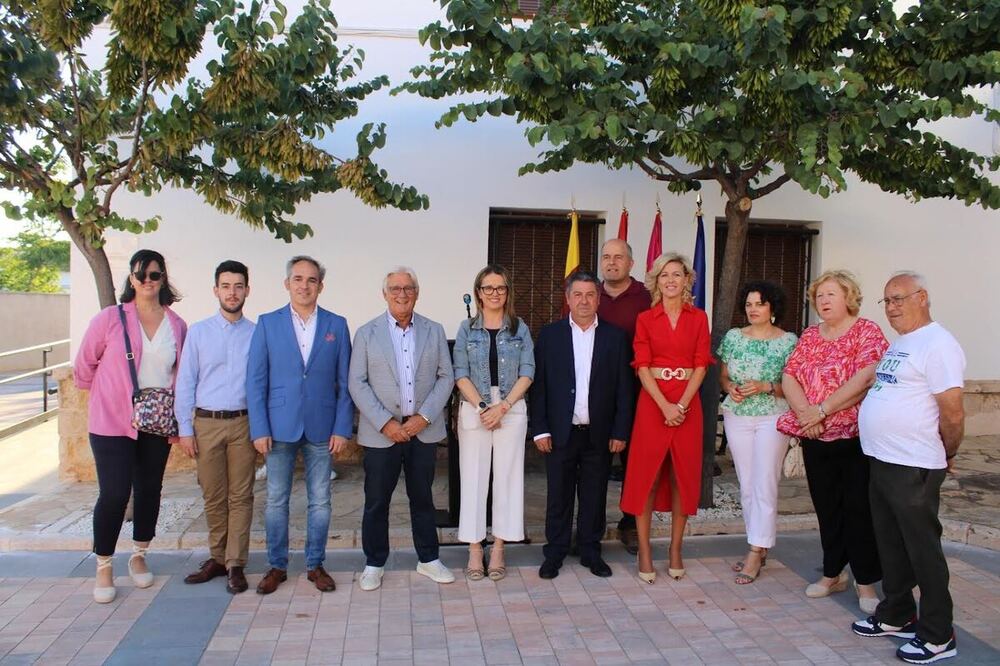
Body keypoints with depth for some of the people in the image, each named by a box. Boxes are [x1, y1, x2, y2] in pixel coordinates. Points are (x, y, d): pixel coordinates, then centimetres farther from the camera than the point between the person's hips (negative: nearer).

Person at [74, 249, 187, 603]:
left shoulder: (177, 325, 2)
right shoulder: (110, 318, -7)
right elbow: (84, 364, 4)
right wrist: (105, 393, 14)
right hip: (112, 422, -3)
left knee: (149, 490, 12)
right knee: (114, 493, -4)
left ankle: (138, 556, 32)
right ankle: (103, 568, 15)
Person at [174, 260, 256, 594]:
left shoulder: (257, 334, 1)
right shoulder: (198, 332, 3)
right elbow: (185, 382, 4)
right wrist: (184, 429, 0)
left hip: (243, 423, -1)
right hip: (206, 423, 1)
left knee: (240, 496, 3)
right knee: (213, 497, 9)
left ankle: (235, 564, 11)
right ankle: (217, 558, 24)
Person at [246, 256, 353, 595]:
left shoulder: (337, 324, 3)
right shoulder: (267, 323, 2)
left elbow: (345, 382, 3)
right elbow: (256, 381, 0)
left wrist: (343, 428, -3)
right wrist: (259, 429, -6)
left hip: (321, 428, 0)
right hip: (280, 427, 0)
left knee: (320, 501, 8)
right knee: (276, 501, 8)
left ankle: (315, 565, 23)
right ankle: (277, 566, 24)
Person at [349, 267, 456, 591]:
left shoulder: (434, 331, 5)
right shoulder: (367, 333, 0)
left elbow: (446, 377, 3)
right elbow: (357, 384, -4)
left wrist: (424, 416, -9)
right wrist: (385, 423, -13)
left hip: (424, 428, 2)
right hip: (381, 431, -1)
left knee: (422, 497, 13)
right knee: (376, 500, 7)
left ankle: (428, 559, 27)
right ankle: (374, 564, 23)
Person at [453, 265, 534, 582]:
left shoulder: (520, 329, 5)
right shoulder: (467, 329, 4)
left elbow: (527, 374, 0)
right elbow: (461, 375, -1)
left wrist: (502, 407, -11)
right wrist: (482, 407, -13)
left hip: (511, 410, 1)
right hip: (474, 410, 0)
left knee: (507, 477, 3)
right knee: (474, 477, 2)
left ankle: (498, 548, 14)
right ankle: (474, 549, 13)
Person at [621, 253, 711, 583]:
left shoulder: (698, 318, 6)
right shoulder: (645, 319, 4)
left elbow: (701, 365, 1)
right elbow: (642, 366, -3)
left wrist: (681, 404, -12)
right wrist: (665, 405, -15)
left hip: (688, 402, 1)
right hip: (652, 402, -1)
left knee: (684, 475, 6)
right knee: (646, 475, -1)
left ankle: (675, 549, 18)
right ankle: (644, 551, 9)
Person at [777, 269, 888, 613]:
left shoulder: (867, 331, -5)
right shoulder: (809, 336, 12)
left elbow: (865, 379, -18)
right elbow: (789, 376, 5)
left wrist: (822, 409, -18)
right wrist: (804, 412, -12)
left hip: (856, 435, -5)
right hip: (816, 438, 5)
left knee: (859, 509, 0)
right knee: (827, 507, 13)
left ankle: (866, 582, 12)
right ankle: (833, 574, 26)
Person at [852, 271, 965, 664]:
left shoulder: (937, 344, -15)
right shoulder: (898, 344, 15)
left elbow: (953, 414, -18)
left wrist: (946, 456, -4)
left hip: (912, 468, -9)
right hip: (881, 462, 9)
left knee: (923, 550, 3)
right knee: (891, 546, 18)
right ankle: (896, 617, 32)